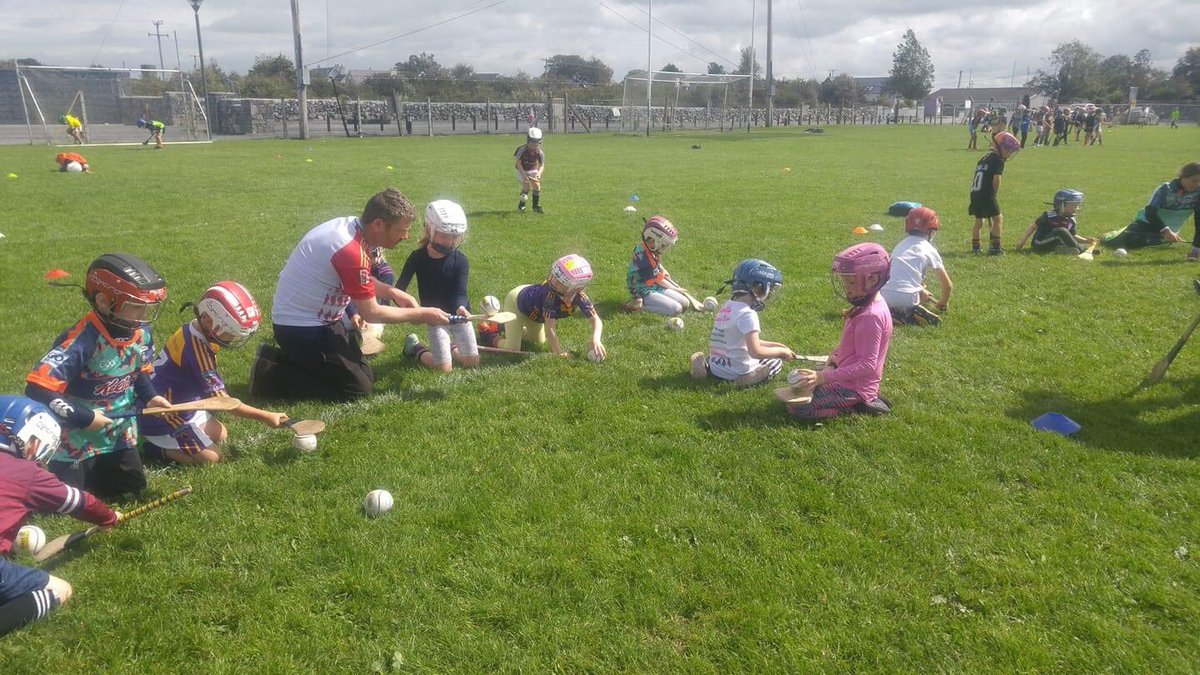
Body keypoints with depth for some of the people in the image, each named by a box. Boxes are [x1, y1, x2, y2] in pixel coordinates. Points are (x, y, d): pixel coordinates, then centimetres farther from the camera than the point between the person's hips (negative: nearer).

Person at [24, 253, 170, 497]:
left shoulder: (142, 333, -6)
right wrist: (83, 419, -28)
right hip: (76, 439, -7)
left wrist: (150, 397, -6)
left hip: (120, 433, 7)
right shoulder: (83, 340, -30)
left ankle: (87, 473, 38)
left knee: (132, 488, 18)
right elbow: (38, 389, -33)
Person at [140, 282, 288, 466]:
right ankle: (157, 448, 1)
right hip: (162, 418, -9)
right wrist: (265, 416, -21)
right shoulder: (198, 347, -31)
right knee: (211, 458, -10)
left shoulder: (192, 329, -5)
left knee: (220, 435, 13)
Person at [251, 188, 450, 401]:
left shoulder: (350, 225, -2)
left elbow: (358, 281, 16)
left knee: (358, 356, 19)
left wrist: (393, 292, 3)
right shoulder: (351, 251, -30)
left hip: (315, 317, 10)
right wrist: (422, 315, -10)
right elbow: (371, 314, -19)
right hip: (301, 328, -10)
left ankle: (279, 358, 17)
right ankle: (272, 375, -2)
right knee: (359, 387, -6)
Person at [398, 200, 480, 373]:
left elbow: (461, 291, -22)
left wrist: (461, 307, -44)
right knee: (444, 368, -5)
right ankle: (415, 348, 22)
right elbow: (399, 290, -10)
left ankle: (450, 347, 34)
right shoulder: (418, 257, -13)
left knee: (472, 362, 4)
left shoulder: (460, 260, -13)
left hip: (458, 314, 2)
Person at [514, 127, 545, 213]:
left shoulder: (540, 152, -19)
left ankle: (536, 206, 5)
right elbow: (518, 163, -21)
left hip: (533, 170, 3)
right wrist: (524, 175, -29)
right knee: (526, 186, -16)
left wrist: (539, 173, -34)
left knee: (537, 185, -10)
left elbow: (542, 165, -13)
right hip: (522, 170, -3)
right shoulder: (522, 150, -27)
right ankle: (521, 205, 4)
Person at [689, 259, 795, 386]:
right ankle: (748, 378, -8)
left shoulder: (727, 306, 6)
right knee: (776, 362, 17)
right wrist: (781, 351, -8)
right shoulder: (748, 314, -20)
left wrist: (775, 345, 13)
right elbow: (755, 352, -23)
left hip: (716, 368, 5)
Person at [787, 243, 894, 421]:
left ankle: (858, 405, -5)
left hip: (854, 387, -10)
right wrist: (835, 355, 0)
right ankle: (862, 400, 11)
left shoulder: (870, 316, -26)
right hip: (849, 378, 10)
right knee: (801, 381, 23)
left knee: (797, 408, -13)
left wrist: (824, 376, -31)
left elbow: (867, 364, -29)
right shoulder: (868, 305, 4)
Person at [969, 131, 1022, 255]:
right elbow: (996, 180, -12)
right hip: (986, 195, -7)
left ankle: (975, 246, 18)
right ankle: (995, 247, 2)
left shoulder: (983, 158, 19)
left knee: (979, 220, 16)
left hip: (974, 194, 7)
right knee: (997, 218, 4)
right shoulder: (998, 160, -5)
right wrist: (994, 195, 3)